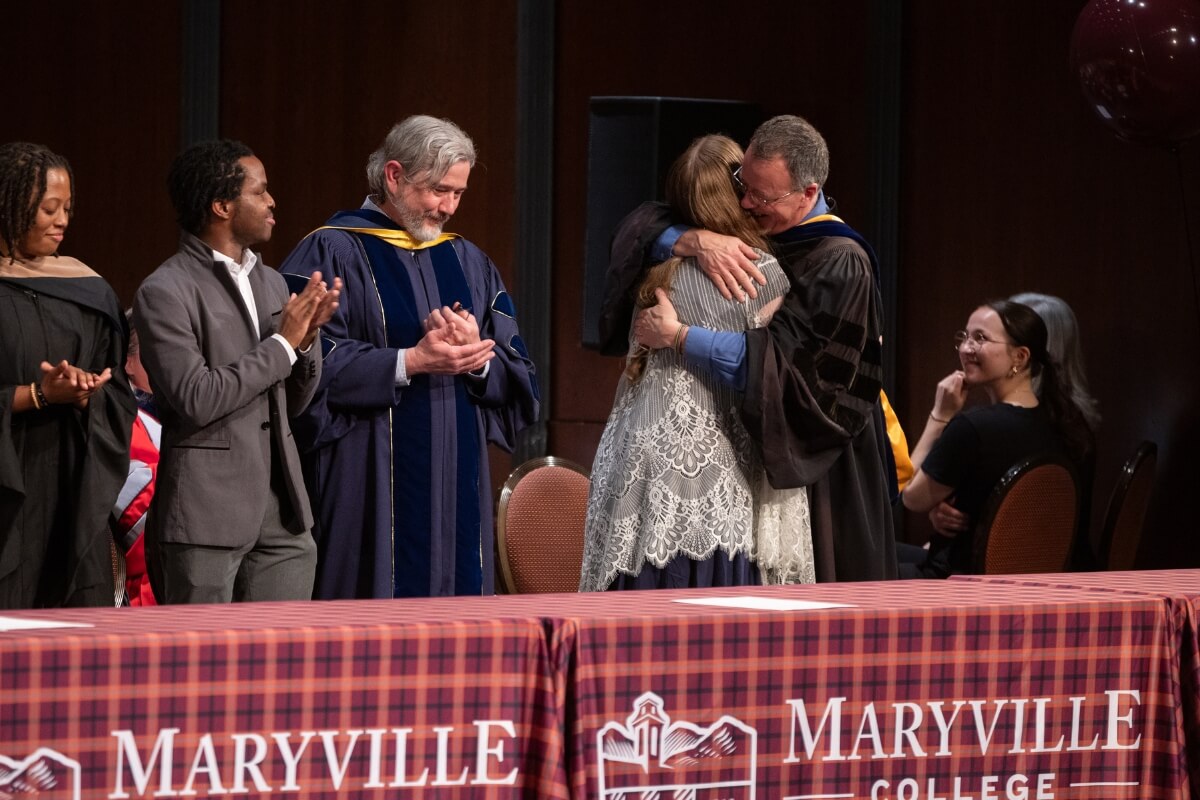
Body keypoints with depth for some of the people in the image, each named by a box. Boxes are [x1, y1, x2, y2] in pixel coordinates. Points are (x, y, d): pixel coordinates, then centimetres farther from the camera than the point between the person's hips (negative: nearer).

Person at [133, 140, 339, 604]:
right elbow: (195, 400, -18)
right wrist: (282, 343, -12)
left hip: (281, 513, 7)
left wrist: (306, 337, -1)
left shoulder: (270, 283, 14)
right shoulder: (165, 292, -9)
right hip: (207, 512, -7)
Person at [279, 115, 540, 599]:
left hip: (457, 487, 6)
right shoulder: (331, 253, -2)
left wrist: (478, 357, -11)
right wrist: (410, 362, -19)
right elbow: (313, 366, -14)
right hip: (370, 485, -6)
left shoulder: (467, 262, 16)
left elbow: (517, 376, 11)